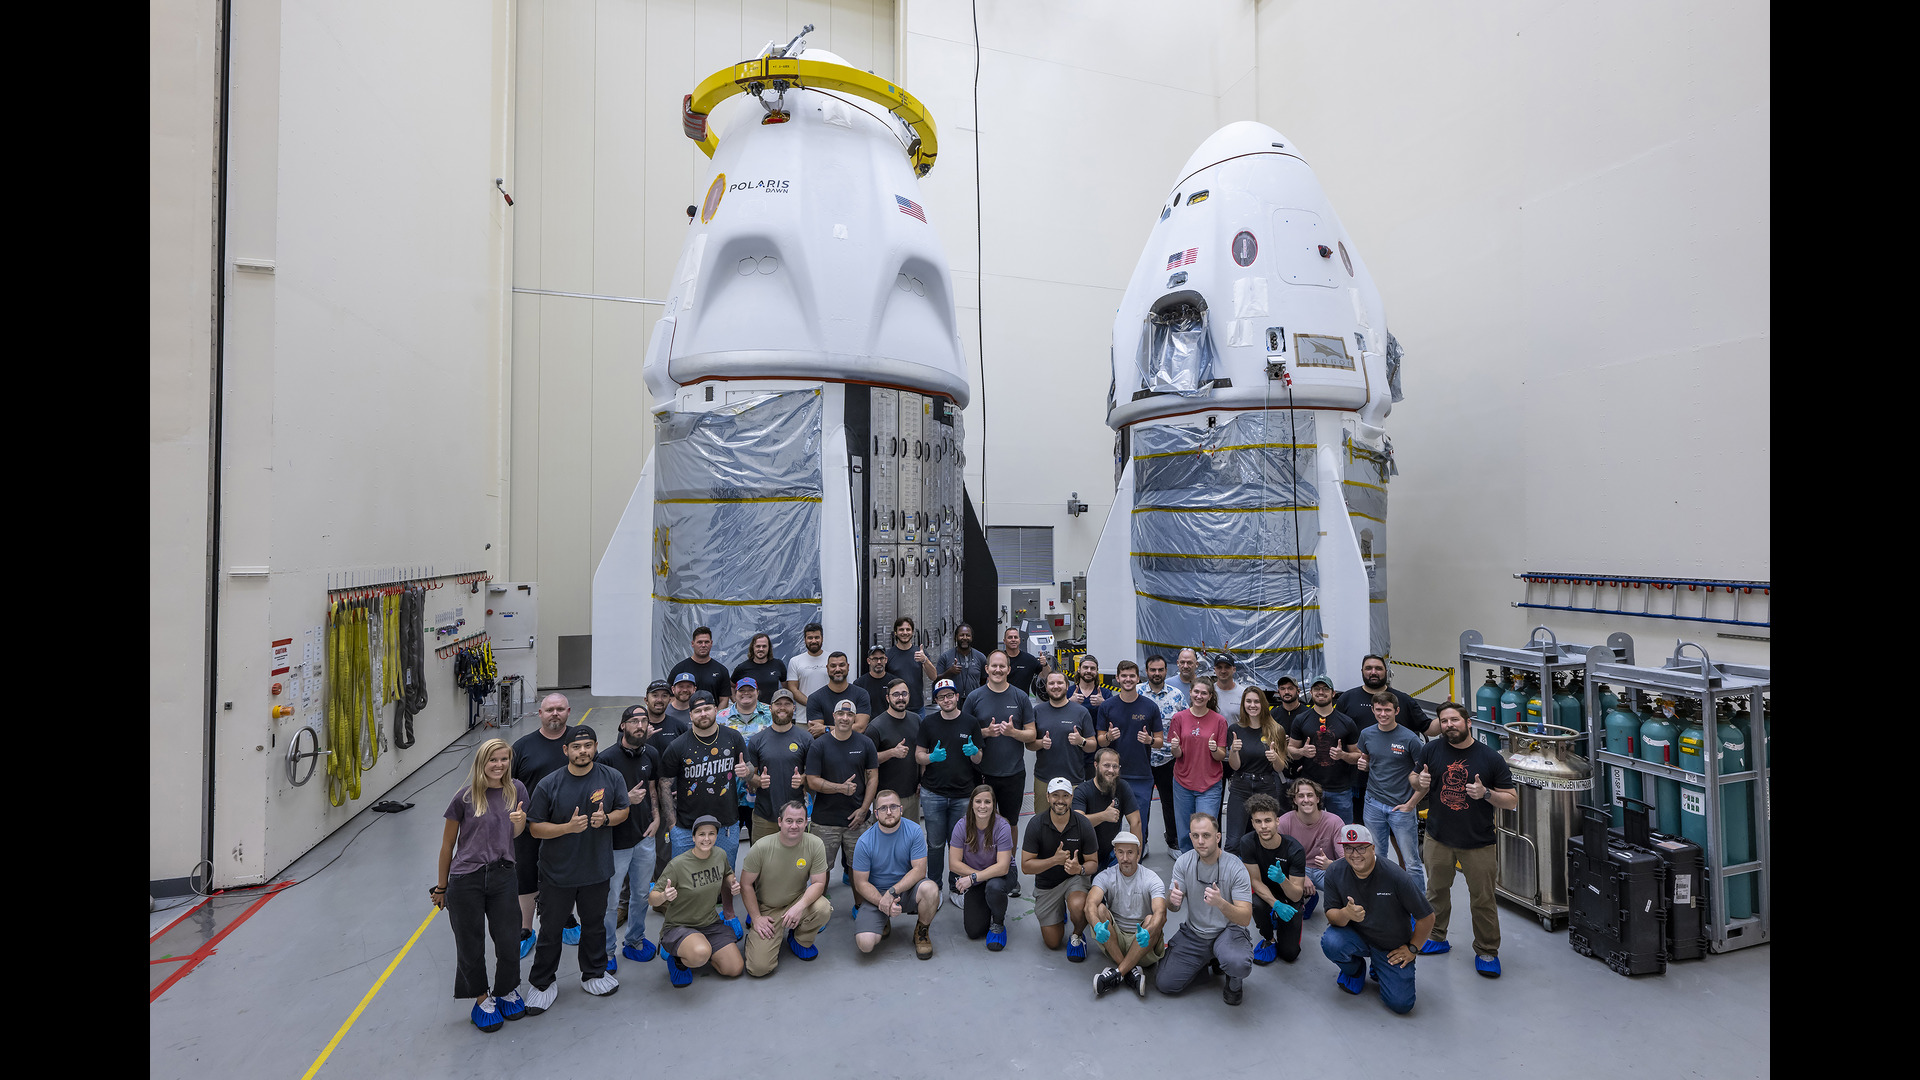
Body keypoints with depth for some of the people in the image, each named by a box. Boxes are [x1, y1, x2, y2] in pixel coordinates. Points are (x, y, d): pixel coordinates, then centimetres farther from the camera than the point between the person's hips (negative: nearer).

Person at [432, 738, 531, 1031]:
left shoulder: (516, 790, -1)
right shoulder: (466, 797, -9)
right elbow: (448, 844, 1)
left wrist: (520, 821, -15)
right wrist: (441, 887, 8)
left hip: (503, 877, 2)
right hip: (466, 880, -2)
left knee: (509, 944, 7)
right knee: (471, 946, 12)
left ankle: (507, 991, 34)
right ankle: (482, 999, 36)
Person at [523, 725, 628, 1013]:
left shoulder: (612, 778, -7)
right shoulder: (548, 785, -13)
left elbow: (623, 810, 4)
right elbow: (535, 827, -8)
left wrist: (606, 819, -17)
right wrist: (568, 827, -23)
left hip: (597, 869, 2)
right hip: (557, 871, -2)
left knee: (595, 924, 18)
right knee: (551, 929, 13)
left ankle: (594, 973, 39)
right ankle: (542, 983, 35)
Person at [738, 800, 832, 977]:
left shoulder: (815, 845, -16)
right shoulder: (761, 848, -19)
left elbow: (818, 883, -12)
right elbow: (746, 884, -8)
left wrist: (800, 906, -30)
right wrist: (757, 918, -10)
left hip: (798, 901, 2)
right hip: (766, 909, -1)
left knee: (823, 908, -29)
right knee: (759, 968, -16)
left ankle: (801, 940, 4)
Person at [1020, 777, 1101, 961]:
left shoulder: (1084, 824, -16)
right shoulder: (1036, 824, -18)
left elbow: (1093, 863, -6)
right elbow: (1026, 866, -16)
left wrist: (1079, 869, -29)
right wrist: (1055, 860, -29)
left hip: (1075, 878, -1)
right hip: (1046, 884, 1)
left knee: (1077, 906, -34)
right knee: (1052, 942, 5)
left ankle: (1077, 936, 0)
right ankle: (1060, 910, 36)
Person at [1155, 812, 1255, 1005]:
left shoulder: (1236, 868, -18)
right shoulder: (1184, 862, -8)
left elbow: (1245, 918, -21)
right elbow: (1173, 908, -4)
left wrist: (1221, 903, -42)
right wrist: (1172, 900, -30)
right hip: (1193, 932, 3)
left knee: (1238, 964, -36)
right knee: (1165, 983, -7)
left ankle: (1234, 981, 4)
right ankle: (1206, 960, 20)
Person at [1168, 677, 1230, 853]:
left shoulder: (1219, 720, 0)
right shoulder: (1179, 717, 1)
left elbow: (1222, 756, 2)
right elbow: (1176, 755, 3)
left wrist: (1215, 750, -19)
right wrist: (1175, 748, -18)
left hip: (1210, 785, -1)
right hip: (1183, 783, 1)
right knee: (1184, 832, 6)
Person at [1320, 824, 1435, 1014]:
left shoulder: (1395, 876, -23)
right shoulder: (1335, 873, -15)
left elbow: (1426, 916, -10)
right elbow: (1331, 916, -11)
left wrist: (1413, 949, -1)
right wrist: (1346, 914, -34)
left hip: (1393, 947, -1)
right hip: (1356, 935, 1)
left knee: (1401, 1004, -14)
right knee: (1330, 942, -30)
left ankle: (1379, 969, 21)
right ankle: (1354, 969, 8)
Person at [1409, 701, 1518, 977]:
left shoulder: (1490, 757, -7)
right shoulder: (1431, 750, -2)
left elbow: (1512, 800, -4)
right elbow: (1418, 787, 9)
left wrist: (1486, 793, -22)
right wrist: (1421, 783, -13)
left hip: (1477, 841, -2)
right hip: (1438, 837, 2)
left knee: (1483, 899, 5)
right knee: (1436, 890, 14)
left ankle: (1486, 951, 24)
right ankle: (1436, 938, 32)